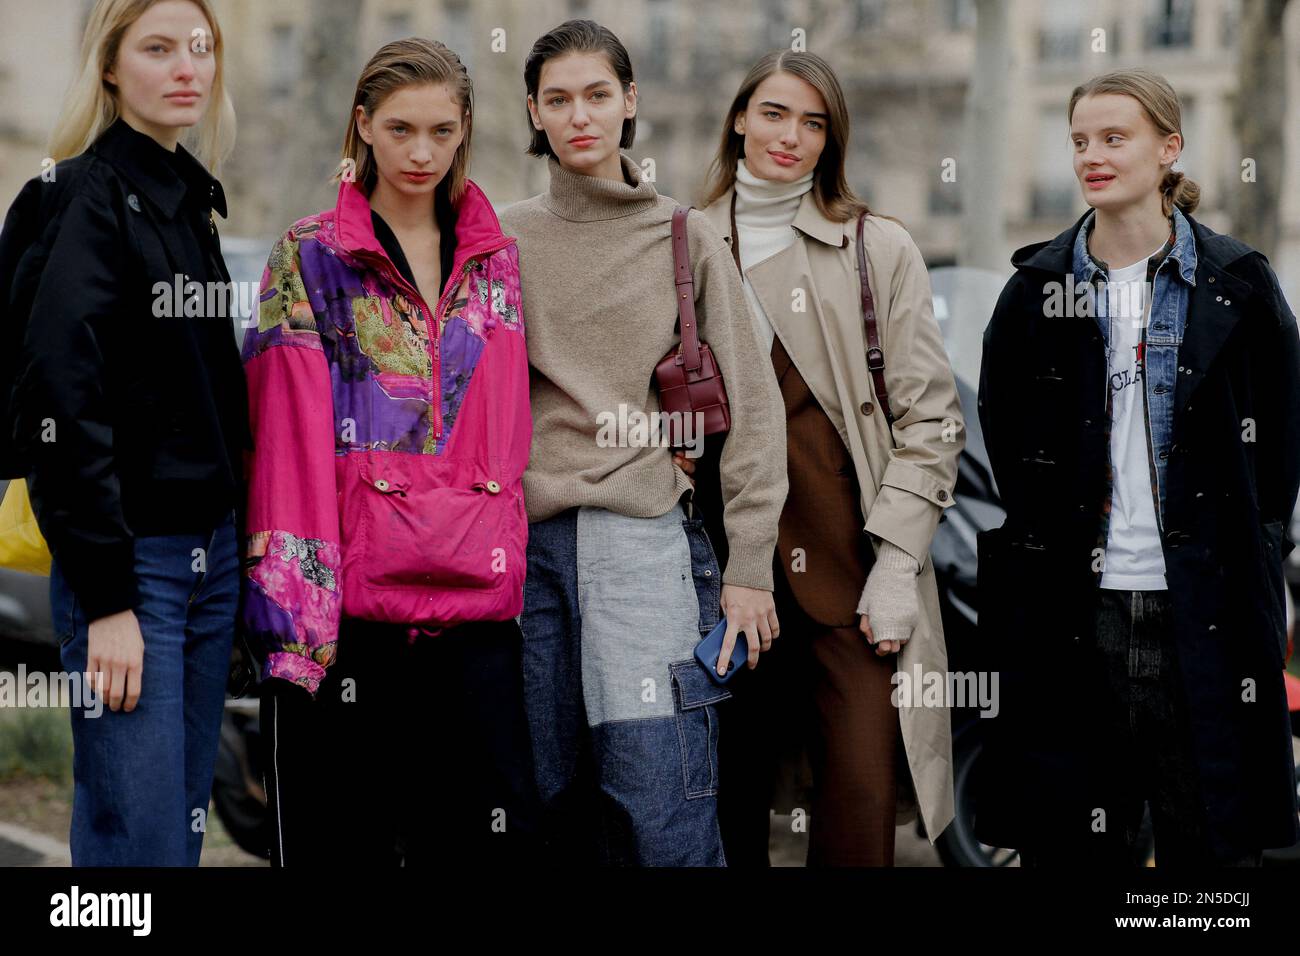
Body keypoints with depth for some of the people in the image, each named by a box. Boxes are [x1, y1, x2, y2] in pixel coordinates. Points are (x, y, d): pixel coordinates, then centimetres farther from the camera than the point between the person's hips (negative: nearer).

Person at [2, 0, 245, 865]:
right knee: (138, 837, -8)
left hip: (208, 552, 8)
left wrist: (231, 536, 10)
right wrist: (106, 594, -20)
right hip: (126, 558, -8)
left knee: (185, 818, 11)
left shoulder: (189, 199, 14)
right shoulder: (88, 198, -10)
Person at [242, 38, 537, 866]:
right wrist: (294, 602, -13)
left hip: (474, 596, 4)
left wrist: (508, 561, 6)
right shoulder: (310, 258, 2)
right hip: (348, 598, -3)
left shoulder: (495, 259, 15)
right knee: (341, 837, 0)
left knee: (490, 830, 0)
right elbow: (290, 438, -5)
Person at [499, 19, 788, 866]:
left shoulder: (686, 241, 6)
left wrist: (749, 568, -3)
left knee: (666, 821, -11)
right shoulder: (501, 241, 12)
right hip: (531, 540, 2)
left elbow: (751, 409, 4)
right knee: (560, 799, 4)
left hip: (647, 537, -2)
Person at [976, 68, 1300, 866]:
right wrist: (1046, 550, 7)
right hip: (1071, 615, 1)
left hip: (1202, 616, -1)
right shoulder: (1037, 292, 8)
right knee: (1068, 840, 4)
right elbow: (1008, 449, 15)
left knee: (1215, 838, 1)